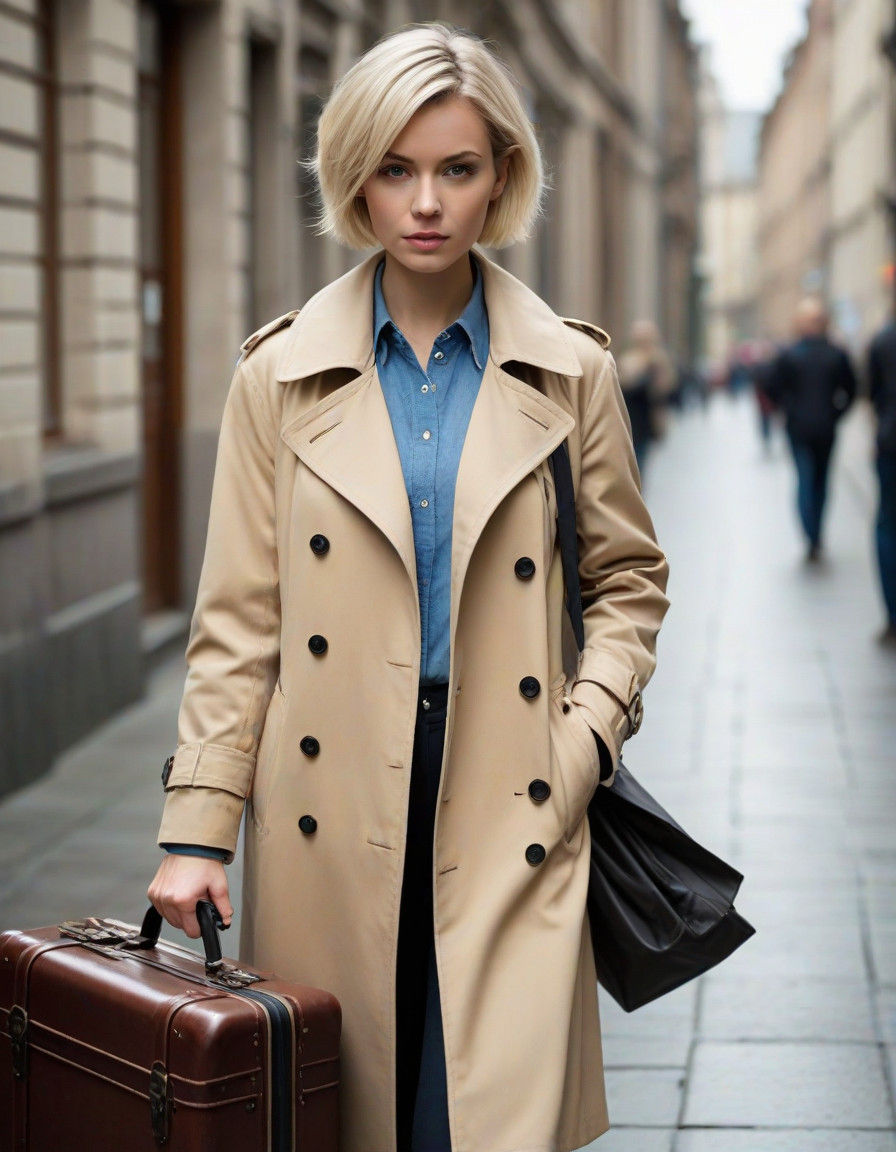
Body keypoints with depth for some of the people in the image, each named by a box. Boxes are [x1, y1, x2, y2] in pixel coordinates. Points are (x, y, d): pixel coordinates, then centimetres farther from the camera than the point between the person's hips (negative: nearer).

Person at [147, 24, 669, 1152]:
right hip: (333, 809, 1)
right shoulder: (281, 375, 3)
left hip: (506, 799, 0)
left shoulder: (571, 372, 5)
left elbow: (628, 575, 14)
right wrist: (196, 829, -2)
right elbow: (237, 618, 3)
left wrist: (590, 728, -3)